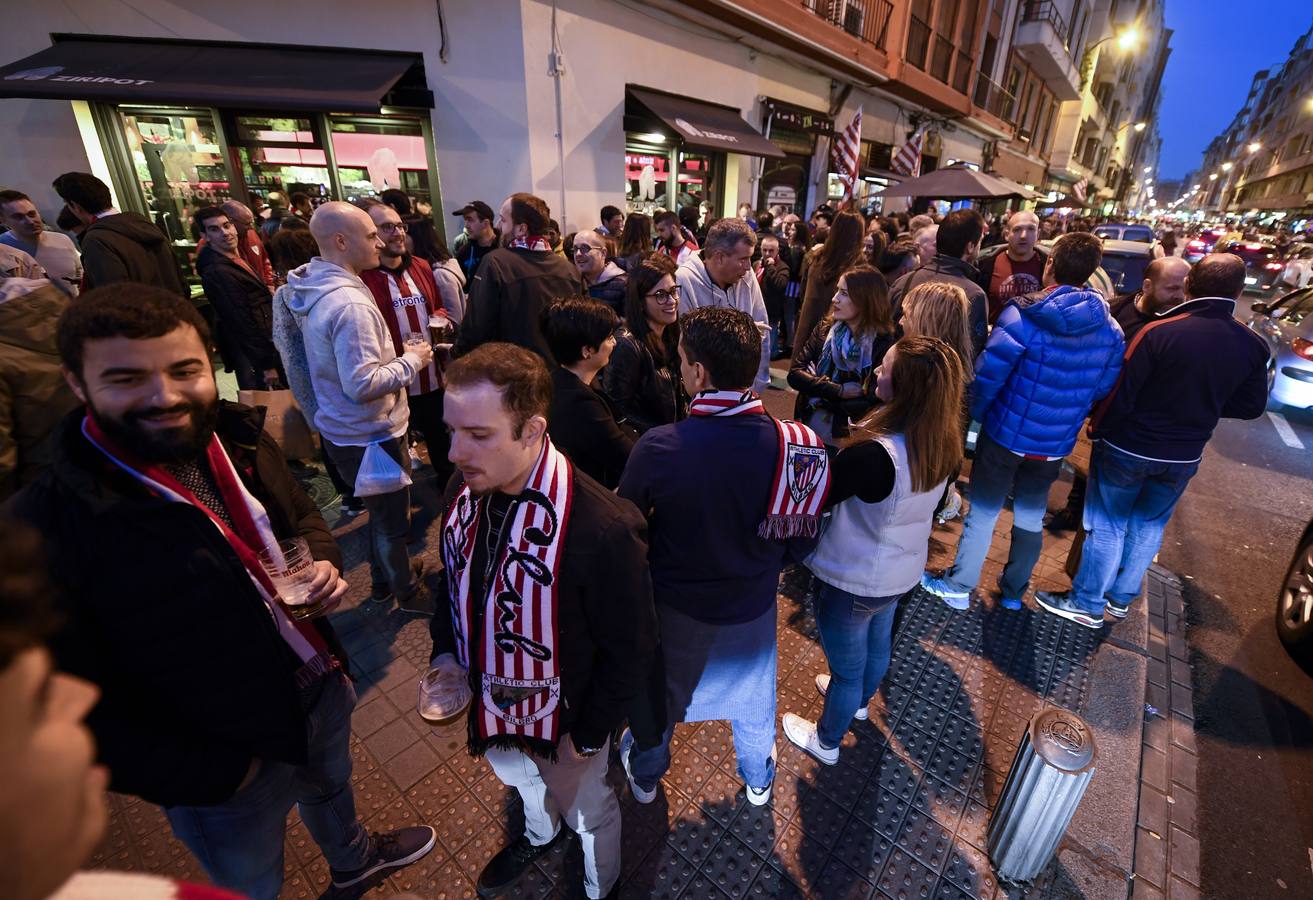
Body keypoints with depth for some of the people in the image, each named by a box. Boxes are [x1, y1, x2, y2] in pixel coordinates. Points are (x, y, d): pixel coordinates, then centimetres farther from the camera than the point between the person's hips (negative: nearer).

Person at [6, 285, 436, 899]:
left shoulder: (240, 443, -12)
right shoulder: (43, 531, -28)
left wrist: (323, 562, -14)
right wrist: (213, 774, -16)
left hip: (324, 687, 6)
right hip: (226, 761, -5)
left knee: (333, 786, 36)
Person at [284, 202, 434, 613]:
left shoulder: (315, 289, 4)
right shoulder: (349, 303, -27)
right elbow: (363, 385, -30)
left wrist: (398, 356, 10)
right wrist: (411, 361, -16)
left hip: (341, 428, 9)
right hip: (368, 436, -9)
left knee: (381, 511, 26)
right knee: (393, 518, 11)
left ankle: (382, 579, 45)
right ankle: (408, 591, 32)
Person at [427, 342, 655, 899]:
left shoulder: (603, 528, -39)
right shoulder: (467, 491, -17)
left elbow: (630, 650, -24)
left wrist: (589, 735, -14)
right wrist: (445, 649, -6)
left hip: (563, 716, -6)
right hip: (490, 700, 6)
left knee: (586, 811, 26)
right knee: (517, 776, 37)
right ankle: (540, 834, 72)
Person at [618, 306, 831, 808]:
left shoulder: (658, 447, -32)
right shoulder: (791, 443, -23)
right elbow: (804, 528, -7)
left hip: (677, 602, -2)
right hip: (754, 602, 3)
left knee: (660, 691, 27)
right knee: (754, 692, 30)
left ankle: (645, 774, 56)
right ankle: (758, 780, 58)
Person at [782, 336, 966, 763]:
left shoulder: (874, 455, -38)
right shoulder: (943, 442, -13)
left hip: (854, 581, -7)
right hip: (901, 571, 7)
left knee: (847, 665, 18)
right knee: (877, 643, 33)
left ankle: (826, 741, 46)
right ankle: (860, 700, 63)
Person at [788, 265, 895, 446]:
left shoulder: (885, 344, -14)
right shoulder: (825, 329, 0)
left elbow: (870, 406, -18)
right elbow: (794, 373, -7)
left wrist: (817, 388, -11)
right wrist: (839, 391, -17)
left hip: (851, 440, -3)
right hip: (810, 427, 4)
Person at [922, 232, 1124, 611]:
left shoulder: (1024, 315, -18)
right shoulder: (1110, 329, -2)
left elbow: (989, 373, -19)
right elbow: (1104, 388, 4)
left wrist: (974, 412, -3)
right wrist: (1069, 417, 18)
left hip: (1007, 433, -4)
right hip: (1056, 442, 5)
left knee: (983, 511, 9)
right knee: (1032, 515, 20)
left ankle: (958, 587, 20)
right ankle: (1014, 591, 35)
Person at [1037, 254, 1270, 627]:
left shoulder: (1161, 332, -22)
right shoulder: (1253, 346, -4)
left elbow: (1121, 393, -20)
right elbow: (1251, 406, 6)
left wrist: (1098, 429, -5)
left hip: (1128, 449, -5)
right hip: (1183, 457, 5)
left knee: (1108, 525, 7)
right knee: (1149, 526, 20)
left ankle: (1088, 603, 18)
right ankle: (1121, 599, 34)